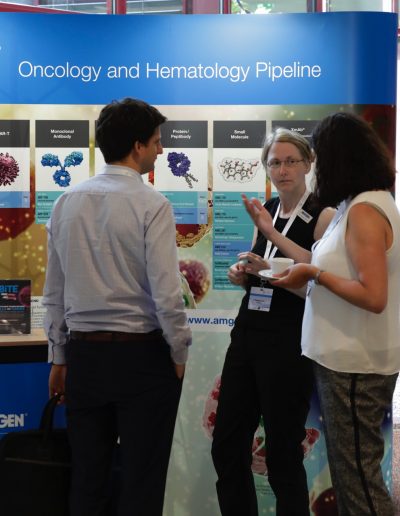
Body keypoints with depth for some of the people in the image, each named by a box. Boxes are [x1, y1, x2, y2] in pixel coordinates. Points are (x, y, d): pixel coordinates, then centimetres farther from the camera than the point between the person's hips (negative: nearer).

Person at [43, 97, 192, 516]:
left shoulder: (67, 202, 4)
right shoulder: (151, 204, -12)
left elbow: (54, 292, 8)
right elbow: (166, 293, -15)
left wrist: (58, 358, 16)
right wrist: (179, 354, -1)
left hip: (83, 354, 5)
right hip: (141, 355, -5)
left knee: (86, 480, 13)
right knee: (142, 481, 6)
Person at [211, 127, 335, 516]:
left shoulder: (322, 216, -10)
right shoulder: (266, 210, 11)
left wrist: (274, 234, -22)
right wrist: (242, 271, 3)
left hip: (288, 341, -7)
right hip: (248, 331, 7)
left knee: (283, 453, 5)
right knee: (226, 447, 12)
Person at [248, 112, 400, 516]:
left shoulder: (364, 210, -18)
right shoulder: (361, 204, 11)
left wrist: (314, 274, -15)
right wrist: (308, 273, 6)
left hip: (354, 364, -10)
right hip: (346, 358, 10)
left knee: (357, 473, 1)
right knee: (350, 468, 17)